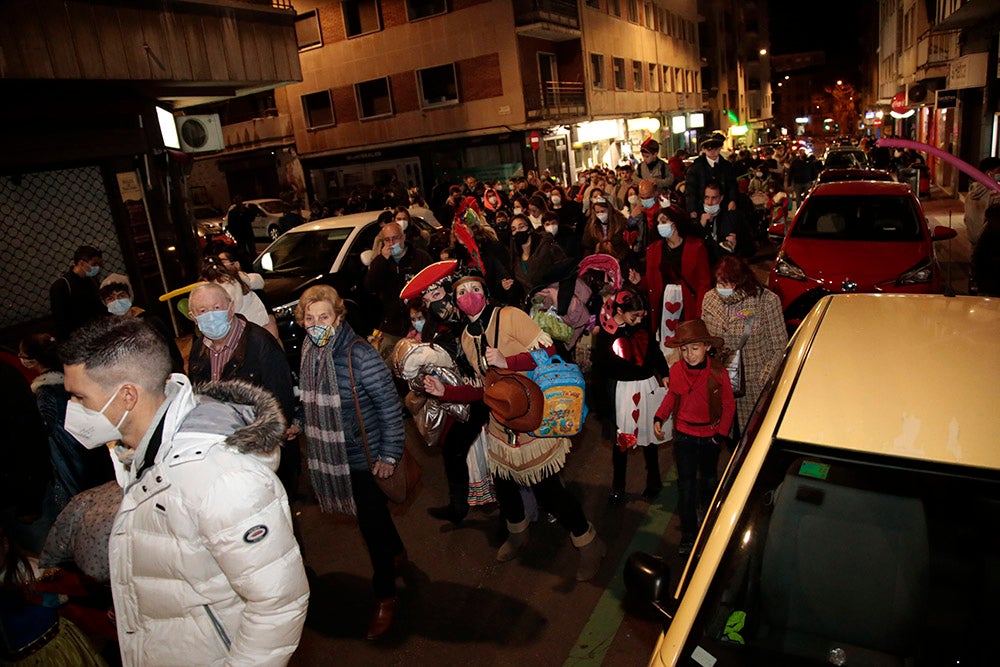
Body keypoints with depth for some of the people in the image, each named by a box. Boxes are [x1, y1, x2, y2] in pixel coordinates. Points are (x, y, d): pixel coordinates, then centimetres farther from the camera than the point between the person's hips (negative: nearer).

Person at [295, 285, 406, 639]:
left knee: (371, 521, 2)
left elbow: (390, 406, -18)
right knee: (372, 514, 23)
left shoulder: (359, 354, -21)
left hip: (364, 456, -6)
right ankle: (397, 553, 49)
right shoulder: (308, 352, 0)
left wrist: (389, 455, -17)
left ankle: (385, 596, 22)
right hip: (331, 455, 7)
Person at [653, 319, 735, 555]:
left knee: (709, 478, 22)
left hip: (710, 436, 0)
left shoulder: (718, 373, -18)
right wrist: (659, 418, -7)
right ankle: (688, 534, 14)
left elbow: (729, 405, -6)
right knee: (686, 484, 2)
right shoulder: (676, 370, -12)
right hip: (684, 435, 1)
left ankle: (709, 513, 51)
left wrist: (721, 434, -8)